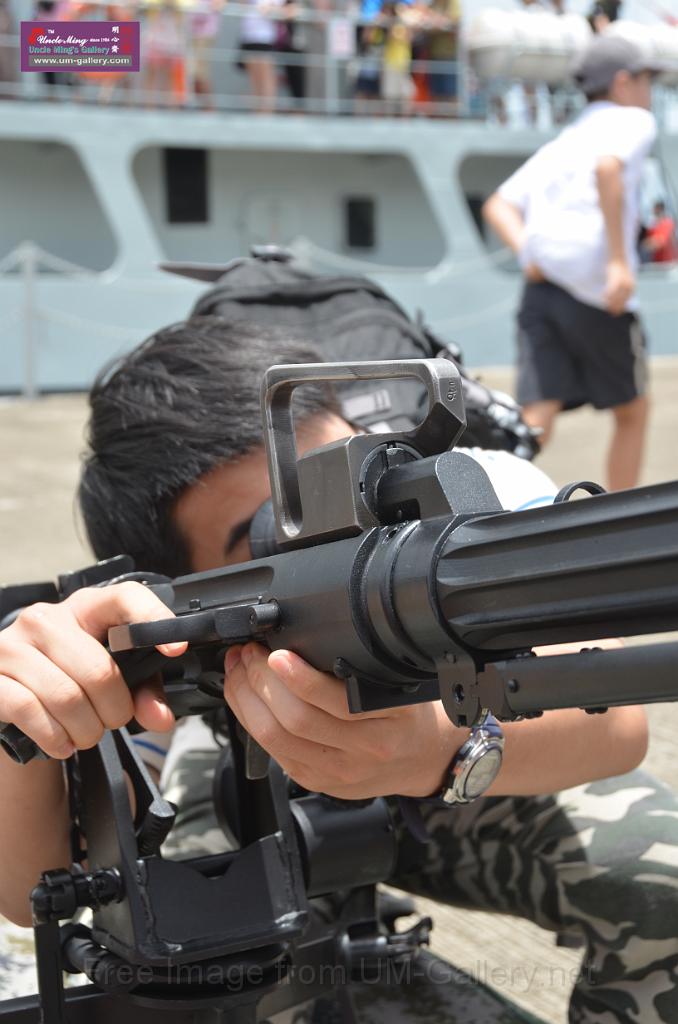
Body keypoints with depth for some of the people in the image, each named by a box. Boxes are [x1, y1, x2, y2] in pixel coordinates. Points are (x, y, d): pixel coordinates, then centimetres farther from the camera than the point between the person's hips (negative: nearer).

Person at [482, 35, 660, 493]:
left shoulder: (559, 143, 25)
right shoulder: (633, 121, 4)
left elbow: (498, 206, 12)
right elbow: (607, 167, -19)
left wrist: (528, 252, -2)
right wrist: (619, 261, -22)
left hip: (541, 287, 6)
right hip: (599, 294, -6)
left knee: (535, 423, -4)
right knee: (632, 413, 14)